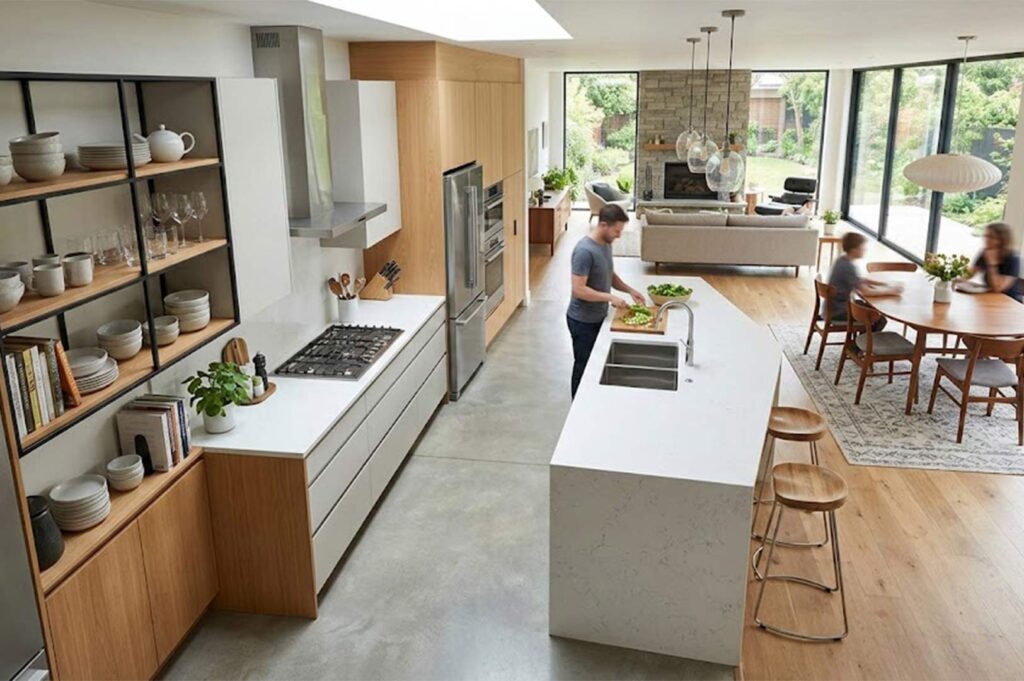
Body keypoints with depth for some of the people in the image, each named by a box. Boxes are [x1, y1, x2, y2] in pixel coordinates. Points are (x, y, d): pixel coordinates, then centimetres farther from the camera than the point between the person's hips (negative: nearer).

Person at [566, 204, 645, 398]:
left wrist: (630, 290, 2)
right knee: (584, 366, 5)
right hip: (583, 321, -9)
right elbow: (578, 290, -27)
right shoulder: (585, 251, -25)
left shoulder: (605, 244, 3)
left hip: (598, 317, 9)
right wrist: (610, 298, -26)